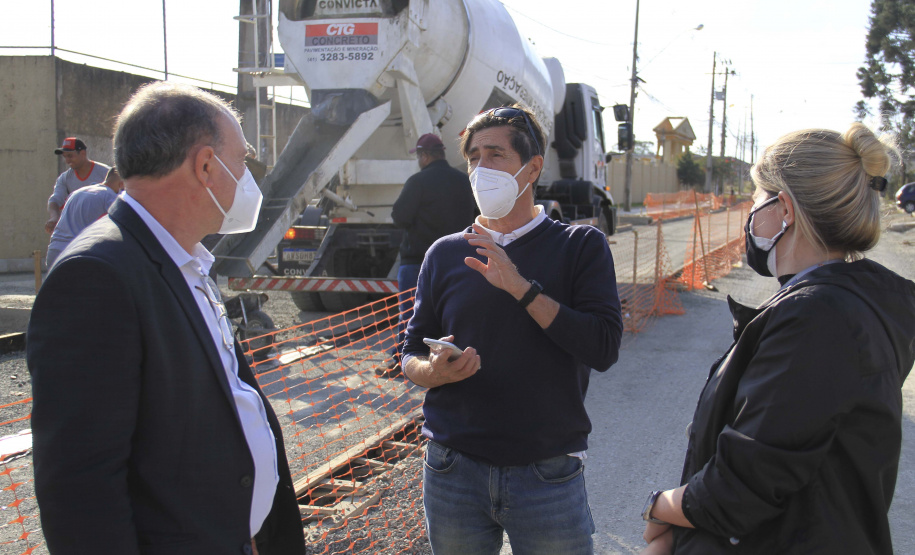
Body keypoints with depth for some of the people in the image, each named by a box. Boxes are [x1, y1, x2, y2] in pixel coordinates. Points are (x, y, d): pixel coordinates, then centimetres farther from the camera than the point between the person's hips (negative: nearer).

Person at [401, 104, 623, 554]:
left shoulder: (581, 246, 0)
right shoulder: (445, 254, 7)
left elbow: (603, 349, -12)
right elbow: (412, 354, 10)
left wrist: (521, 287, -17)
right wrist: (435, 371, -13)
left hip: (548, 476, -2)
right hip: (453, 472, 2)